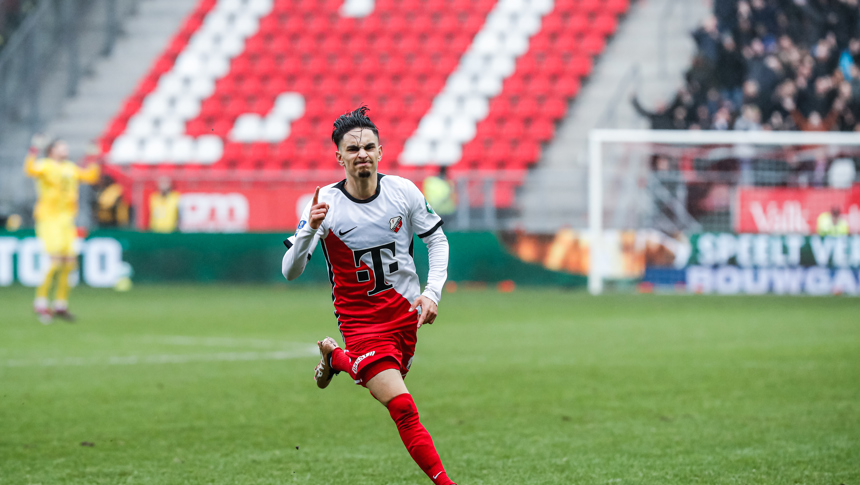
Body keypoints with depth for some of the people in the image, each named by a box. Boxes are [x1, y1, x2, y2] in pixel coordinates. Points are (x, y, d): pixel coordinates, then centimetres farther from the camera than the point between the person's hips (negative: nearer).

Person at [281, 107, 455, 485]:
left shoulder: (403, 191, -8)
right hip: (360, 320, -4)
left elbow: (437, 240, 6)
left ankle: (335, 357, 48)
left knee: (387, 379, 23)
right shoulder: (326, 204, -16)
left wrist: (433, 292, -7)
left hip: (406, 310, 4)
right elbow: (290, 272, -17)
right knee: (402, 408, -16)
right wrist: (310, 229, -34)